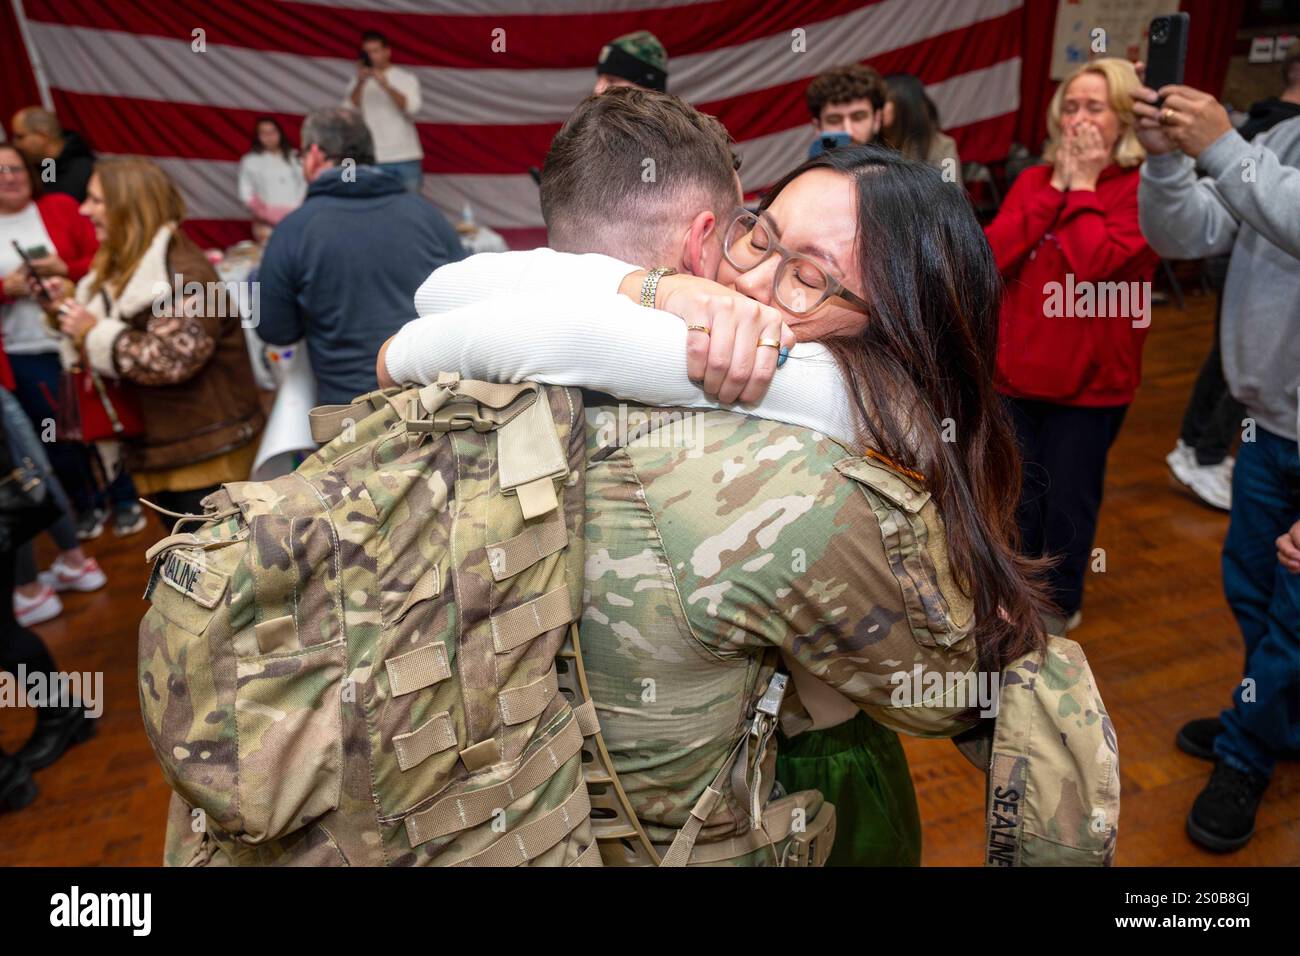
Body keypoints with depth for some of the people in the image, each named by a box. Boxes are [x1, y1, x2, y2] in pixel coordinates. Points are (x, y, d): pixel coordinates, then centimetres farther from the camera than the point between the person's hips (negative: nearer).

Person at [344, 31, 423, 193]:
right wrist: (360, 83, -12)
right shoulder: (357, 82, 10)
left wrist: (386, 85, -20)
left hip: (406, 160, 0)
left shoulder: (407, 78, 6)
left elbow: (413, 109, -10)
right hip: (371, 161, 0)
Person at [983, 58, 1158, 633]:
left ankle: (1061, 600, 32)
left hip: (1090, 378, -4)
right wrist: (1055, 186, -11)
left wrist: (1082, 186, -14)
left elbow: (1092, 263, -25)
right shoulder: (1034, 179, 5)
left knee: (1070, 498, 10)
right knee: (1018, 493, 16)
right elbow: (992, 254, -10)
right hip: (1017, 368, 4)